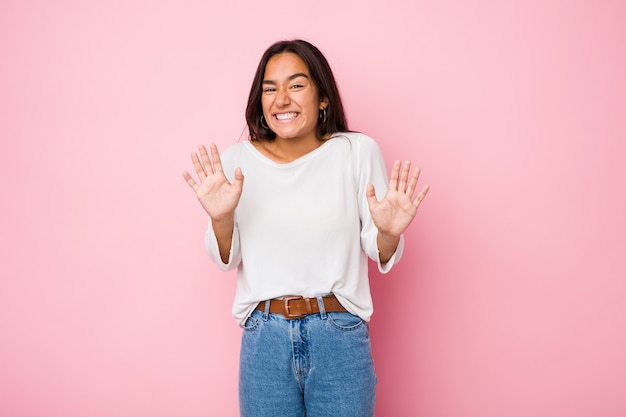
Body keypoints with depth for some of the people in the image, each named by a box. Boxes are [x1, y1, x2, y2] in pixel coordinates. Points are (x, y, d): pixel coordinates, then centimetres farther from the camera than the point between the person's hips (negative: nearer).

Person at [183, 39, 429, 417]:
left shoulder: (358, 152, -6)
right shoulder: (238, 160, -2)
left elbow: (381, 256, 0)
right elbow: (227, 259, 3)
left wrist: (388, 233, -22)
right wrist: (221, 218, -16)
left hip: (340, 338, -1)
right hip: (263, 339, 1)